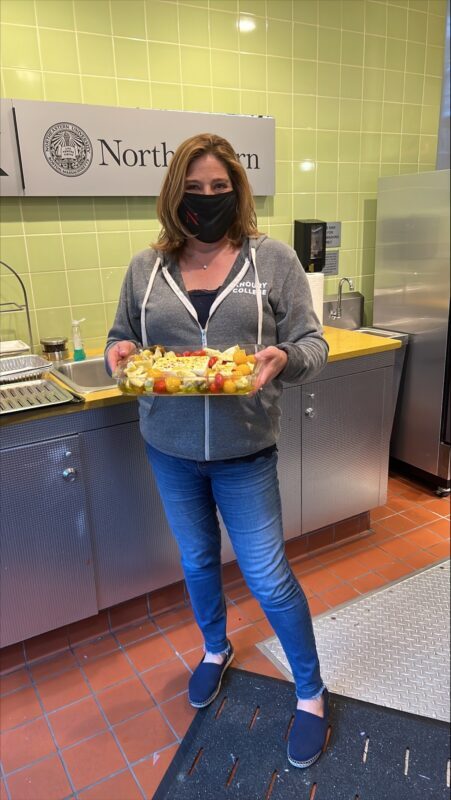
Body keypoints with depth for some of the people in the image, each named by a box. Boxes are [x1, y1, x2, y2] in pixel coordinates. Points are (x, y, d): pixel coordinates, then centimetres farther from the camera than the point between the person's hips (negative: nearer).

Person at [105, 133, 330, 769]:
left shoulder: (273, 259, -4)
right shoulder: (146, 268, 3)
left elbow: (312, 345, -4)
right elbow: (120, 340, 10)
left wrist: (285, 357, -27)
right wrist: (120, 353, -14)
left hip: (245, 453, -3)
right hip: (170, 451, 3)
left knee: (268, 578, 4)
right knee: (197, 561, 21)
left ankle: (311, 693, 31)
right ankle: (216, 650, 51)